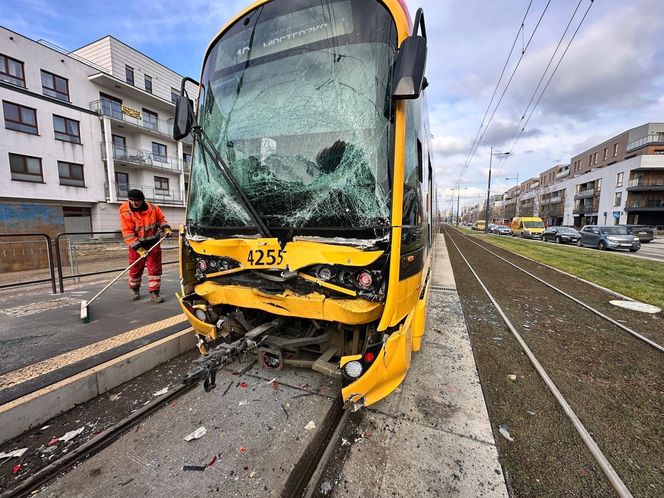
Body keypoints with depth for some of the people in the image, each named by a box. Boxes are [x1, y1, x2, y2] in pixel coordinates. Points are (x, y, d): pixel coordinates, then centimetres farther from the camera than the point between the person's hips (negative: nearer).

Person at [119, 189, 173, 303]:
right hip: (136, 246, -1)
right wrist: (139, 249, -24)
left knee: (155, 269, 0)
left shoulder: (153, 208, -8)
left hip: (153, 243, 1)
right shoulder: (125, 213, -15)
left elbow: (161, 219, 10)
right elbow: (128, 234, -18)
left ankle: (154, 293, 6)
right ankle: (135, 290, 36)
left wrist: (166, 229, -9)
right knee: (135, 269, 12)